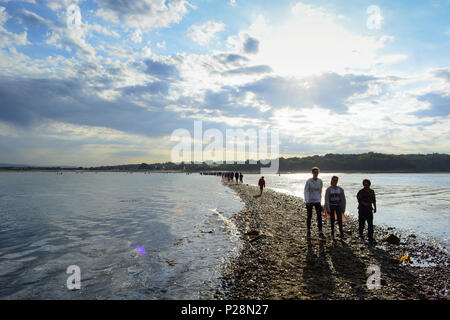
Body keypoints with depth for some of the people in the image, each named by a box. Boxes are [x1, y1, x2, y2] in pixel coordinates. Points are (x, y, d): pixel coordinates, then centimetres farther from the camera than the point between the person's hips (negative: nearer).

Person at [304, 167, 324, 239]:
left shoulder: (320, 181, 2)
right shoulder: (309, 181, -10)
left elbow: (320, 191, 15)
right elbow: (306, 191, -13)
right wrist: (307, 201, -21)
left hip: (317, 201, 3)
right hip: (309, 201, -3)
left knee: (319, 216, -5)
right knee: (309, 216, 7)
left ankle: (320, 233, 0)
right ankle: (308, 231, 24)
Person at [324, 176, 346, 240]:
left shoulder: (340, 189, 0)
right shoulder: (328, 189, -7)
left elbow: (343, 199, 6)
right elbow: (326, 199, -11)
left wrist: (343, 208, 4)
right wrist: (327, 209, -17)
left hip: (338, 206, 1)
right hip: (331, 206, -1)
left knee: (340, 219, -12)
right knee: (332, 220, 6)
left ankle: (341, 235, -12)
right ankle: (332, 233, 20)